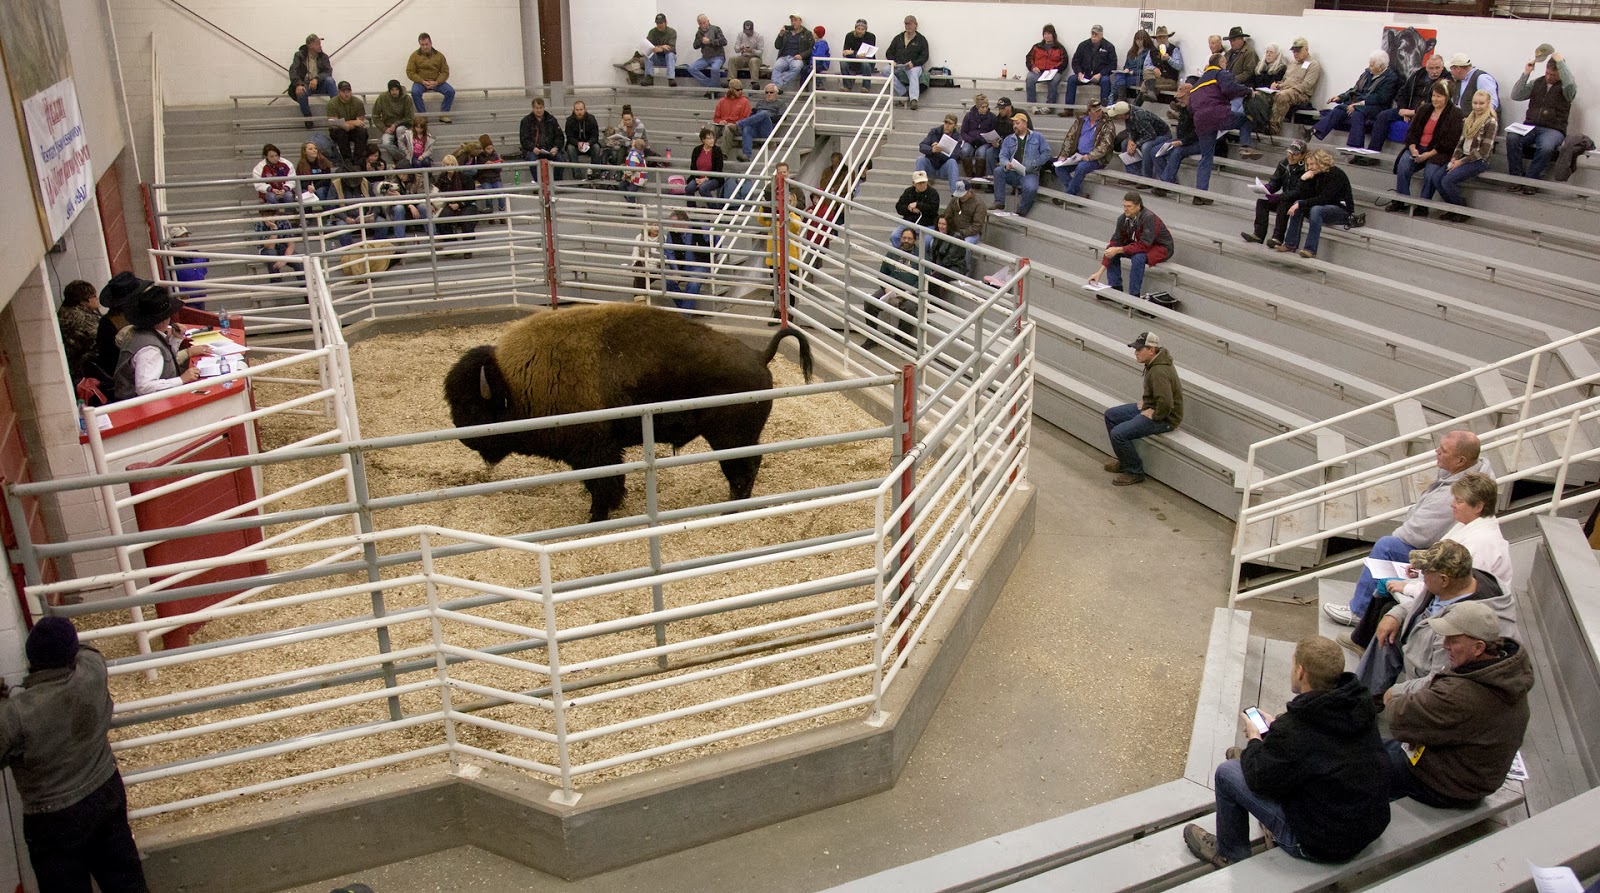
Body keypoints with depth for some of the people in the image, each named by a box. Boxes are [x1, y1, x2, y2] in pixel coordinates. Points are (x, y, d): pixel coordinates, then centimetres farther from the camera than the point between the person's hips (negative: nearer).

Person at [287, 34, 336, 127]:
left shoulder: (323, 56, 3)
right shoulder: (299, 55, -1)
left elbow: (328, 71, -10)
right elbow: (293, 71, -12)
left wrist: (317, 79, -31)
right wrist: (298, 84, -32)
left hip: (319, 84, 1)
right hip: (305, 85, -1)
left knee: (329, 80, -30)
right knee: (301, 93, -36)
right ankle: (307, 116, -11)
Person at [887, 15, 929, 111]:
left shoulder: (921, 39, 12)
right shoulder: (898, 38, 22)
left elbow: (924, 56, 2)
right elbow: (889, 53, 19)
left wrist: (913, 63, -16)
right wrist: (892, 61, -4)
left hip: (913, 66, -3)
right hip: (897, 66, 3)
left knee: (914, 73, -39)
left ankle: (914, 99, -52)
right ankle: (904, 92, -26)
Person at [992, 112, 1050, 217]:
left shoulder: (1037, 136, 11)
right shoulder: (1009, 139, 17)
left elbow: (1046, 153, 6)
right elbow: (1003, 155, 5)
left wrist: (1033, 164, -8)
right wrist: (1006, 164, -19)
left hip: (1029, 173, -3)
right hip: (1012, 173, 3)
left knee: (1031, 188, -35)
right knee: (998, 171, -27)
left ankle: (1021, 212, -12)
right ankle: (999, 204, -23)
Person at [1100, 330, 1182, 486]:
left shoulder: (1159, 371, -30)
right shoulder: (1154, 362, 3)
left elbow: (1166, 403, -39)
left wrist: (1155, 416, -22)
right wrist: (1144, 400, 12)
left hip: (1164, 417, -11)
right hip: (1150, 407, 11)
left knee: (1118, 433, -20)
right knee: (1110, 415, 13)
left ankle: (1134, 472, -1)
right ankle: (1124, 460, 23)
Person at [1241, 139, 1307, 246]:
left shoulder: (1305, 169, -19)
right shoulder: (1284, 164, 3)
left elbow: (1298, 192, -25)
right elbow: (1275, 182, 5)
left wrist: (1277, 197, -35)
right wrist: (1265, 188, -19)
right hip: (1285, 198, 7)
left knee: (1283, 205, -34)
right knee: (1262, 201, -10)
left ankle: (1278, 237, -31)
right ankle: (1259, 234, -15)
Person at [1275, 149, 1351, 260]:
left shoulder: (1336, 174, -17)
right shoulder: (1316, 174, 4)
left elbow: (1324, 198, -26)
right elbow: (1305, 197, 0)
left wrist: (1301, 204, -29)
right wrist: (1304, 180, -14)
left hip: (1342, 210, -8)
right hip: (1324, 207, 8)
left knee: (1316, 209, -34)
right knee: (1297, 205, -9)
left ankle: (1310, 249, -37)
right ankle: (1291, 243, -12)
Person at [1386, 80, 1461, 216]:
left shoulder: (1454, 115, 0)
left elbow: (1449, 142, -8)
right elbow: (1411, 131, 10)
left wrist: (1428, 154, -18)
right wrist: (1413, 149, -10)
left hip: (1438, 152, -4)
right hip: (1418, 148, 4)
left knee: (1430, 172, -32)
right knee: (1403, 165, -26)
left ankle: (1423, 206, -19)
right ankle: (1399, 201, -21)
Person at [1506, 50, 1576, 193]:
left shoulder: (1565, 88, 4)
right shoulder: (1537, 83, 16)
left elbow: (1570, 83, -21)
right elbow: (1515, 95, 7)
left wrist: (1560, 61, -15)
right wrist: (1525, 74, -2)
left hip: (1553, 130, -3)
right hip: (1530, 126, 3)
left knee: (1545, 147, -37)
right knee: (1511, 138, -29)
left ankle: (1530, 180, -22)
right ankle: (1517, 177, -23)